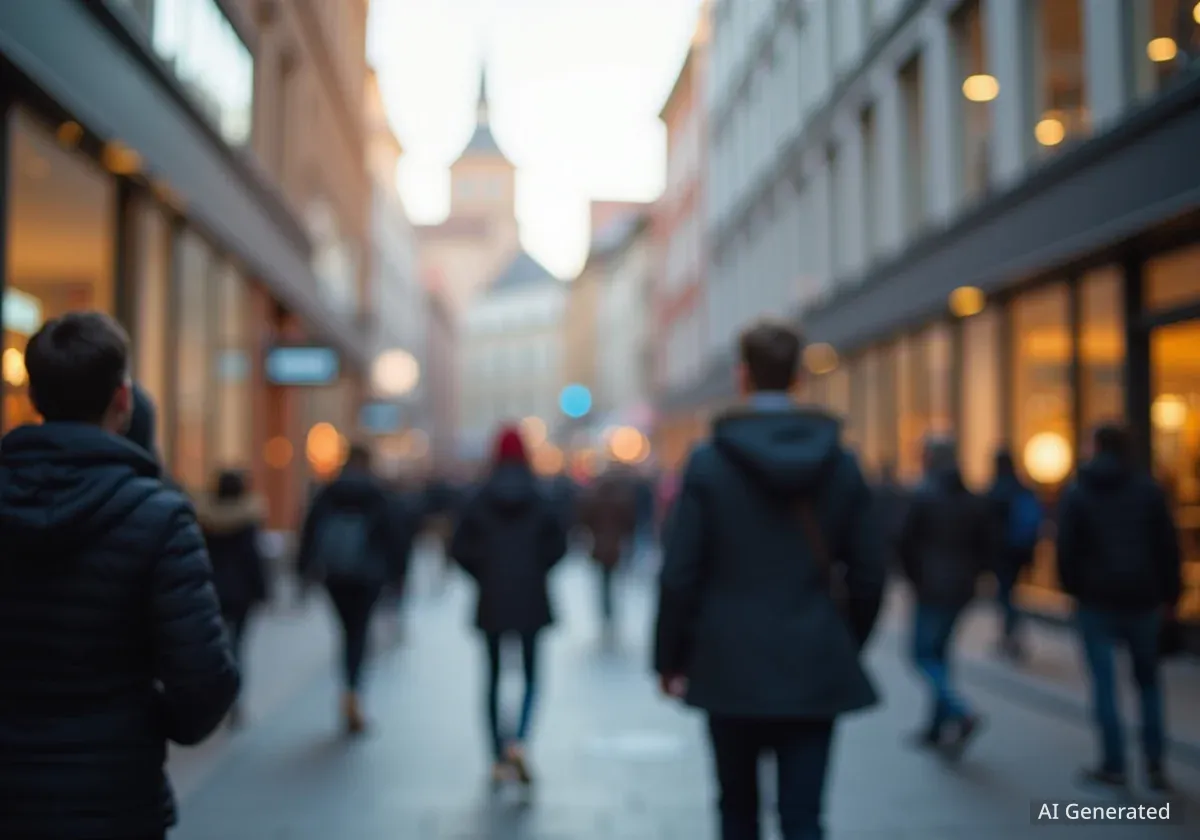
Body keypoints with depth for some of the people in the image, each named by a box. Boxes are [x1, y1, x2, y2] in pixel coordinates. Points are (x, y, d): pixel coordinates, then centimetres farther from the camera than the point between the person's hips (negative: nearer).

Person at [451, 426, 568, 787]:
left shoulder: (479, 500, -2)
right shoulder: (541, 500, -2)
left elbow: (460, 548, -6)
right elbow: (558, 544, -5)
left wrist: (484, 574, 8)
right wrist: (535, 571, 9)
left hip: (491, 600, 1)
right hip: (530, 599, 0)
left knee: (494, 676, 10)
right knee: (530, 674, 9)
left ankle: (499, 757, 11)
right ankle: (518, 740, -14)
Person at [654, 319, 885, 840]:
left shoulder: (708, 462, -7)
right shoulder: (841, 463, 0)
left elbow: (679, 574, -8)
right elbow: (869, 575, 4)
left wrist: (669, 659, 4)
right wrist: (846, 648, 18)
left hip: (731, 669, -1)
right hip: (816, 670, 1)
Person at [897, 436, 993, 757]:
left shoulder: (923, 495, -11)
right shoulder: (974, 499, 7)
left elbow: (905, 542, -11)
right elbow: (988, 544, 7)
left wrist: (915, 576, 3)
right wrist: (968, 573, 13)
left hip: (931, 588, -6)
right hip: (962, 589, 6)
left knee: (923, 654, 0)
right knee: (940, 651, 16)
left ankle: (961, 714, -20)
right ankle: (937, 728, 20)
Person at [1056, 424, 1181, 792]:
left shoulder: (1076, 492, 0)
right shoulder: (1148, 488, 3)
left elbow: (1067, 548, -4)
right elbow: (1168, 545, 2)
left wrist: (1072, 588, 7)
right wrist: (1170, 593, 7)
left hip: (1096, 599, -2)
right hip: (1142, 597, 2)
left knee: (1104, 682, 1)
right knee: (1148, 678, 13)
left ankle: (1113, 764, 1)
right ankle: (1155, 763, 11)